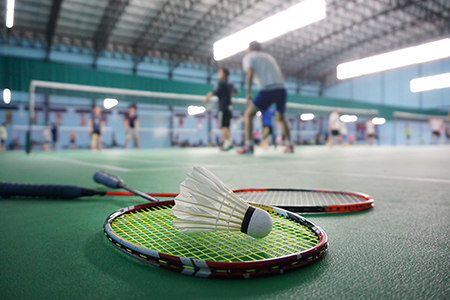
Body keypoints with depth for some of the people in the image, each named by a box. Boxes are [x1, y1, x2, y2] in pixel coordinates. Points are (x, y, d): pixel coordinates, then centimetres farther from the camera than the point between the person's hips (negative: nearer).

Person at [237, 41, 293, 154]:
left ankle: (248, 146, -10)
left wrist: (248, 93, -9)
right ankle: (289, 146, 22)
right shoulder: (268, 56, 28)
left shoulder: (248, 57, 11)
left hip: (268, 89, -6)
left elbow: (250, 74, -7)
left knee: (248, 114, 3)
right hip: (282, 89, 6)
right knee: (281, 117, 25)